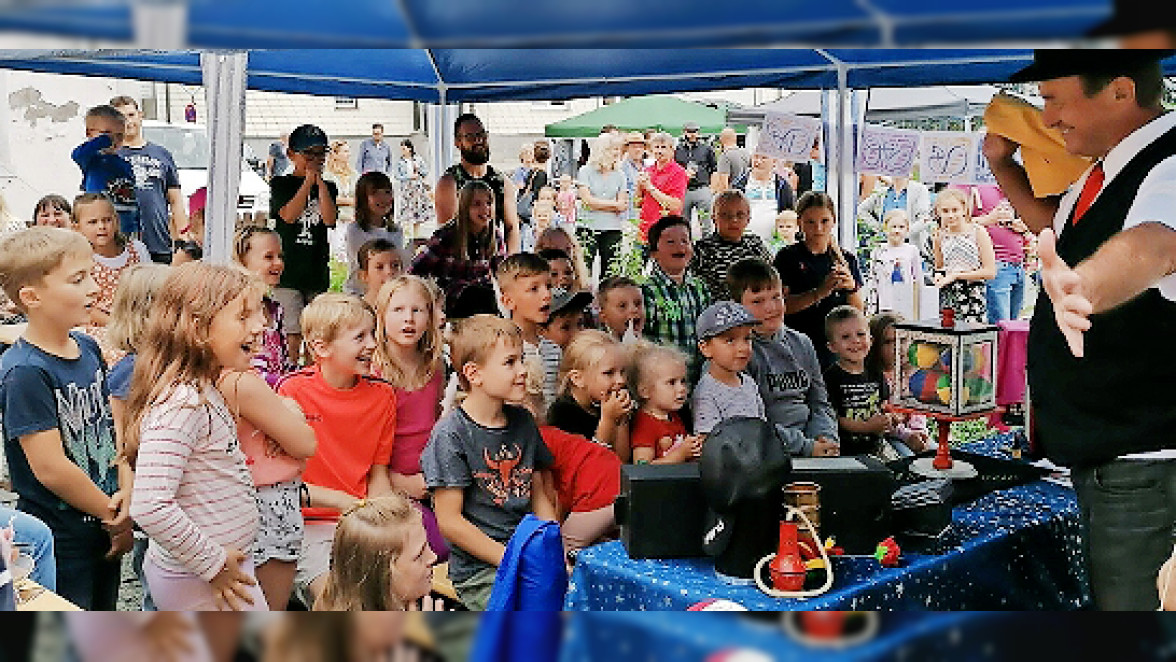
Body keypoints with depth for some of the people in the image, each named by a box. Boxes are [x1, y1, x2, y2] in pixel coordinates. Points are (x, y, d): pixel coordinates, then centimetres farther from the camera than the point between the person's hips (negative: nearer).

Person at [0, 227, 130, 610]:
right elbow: (50, 467, -24)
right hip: (59, 543, -7)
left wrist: (126, 491, -6)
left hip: (104, 533, 7)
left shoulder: (88, 349, 3)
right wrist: (113, 515, -14)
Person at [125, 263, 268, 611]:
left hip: (222, 569, 10)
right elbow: (149, 507, -31)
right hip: (201, 581, -10)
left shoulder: (203, 393, 5)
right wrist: (213, 565, -22)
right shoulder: (180, 403, -25)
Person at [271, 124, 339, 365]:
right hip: (288, 272, -3)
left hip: (317, 272, 4)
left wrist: (320, 182, -5)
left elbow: (330, 219, -5)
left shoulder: (327, 188, 13)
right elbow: (288, 215, -13)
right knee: (293, 334, -9)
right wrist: (308, 182, -8)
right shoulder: (281, 184, 4)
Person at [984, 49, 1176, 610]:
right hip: (1091, 445, 10)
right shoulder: (1105, 169, 8)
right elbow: (1059, 227, 29)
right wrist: (1003, 165, 14)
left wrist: (1082, 286, -68)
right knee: (1104, 591, 21)